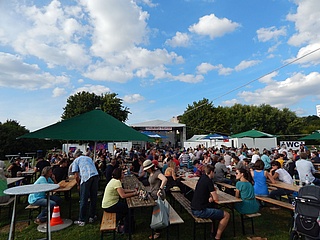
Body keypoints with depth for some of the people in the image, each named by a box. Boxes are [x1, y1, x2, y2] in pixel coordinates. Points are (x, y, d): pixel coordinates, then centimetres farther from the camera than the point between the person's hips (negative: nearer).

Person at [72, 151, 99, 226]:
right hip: (95, 175, 4)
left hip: (86, 178, -4)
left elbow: (76, 176, 7)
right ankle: (92, 217, 28)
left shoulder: (76, 160, 17)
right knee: (93, 198, 16)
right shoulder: (89, 158, 30)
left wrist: (78, 183, 24)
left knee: (84, 199, 7)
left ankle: (82, 220, 15)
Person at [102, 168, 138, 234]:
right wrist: (134, 194, -16)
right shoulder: (117, 182, -23)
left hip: (107, 204, 9)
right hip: (109, 206, -9)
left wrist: (132, 190, 6)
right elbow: (123, 195, -29)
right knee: (129, 208, 1)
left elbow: (122, 190, 15)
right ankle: (126, 229, 15)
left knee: (126, 204, 17)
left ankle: (121, 223, 28)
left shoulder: (114, 180, 6)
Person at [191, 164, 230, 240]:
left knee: (213, 209, 34)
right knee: (226, 215, 0)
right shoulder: (209, 181, -16)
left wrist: (210, 196, 2)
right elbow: (216, 198, -13)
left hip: (194, 209, 9)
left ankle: (212, 231, 32)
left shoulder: (202, 178, 9)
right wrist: (214, 192, 7)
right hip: (200, 211, -9)